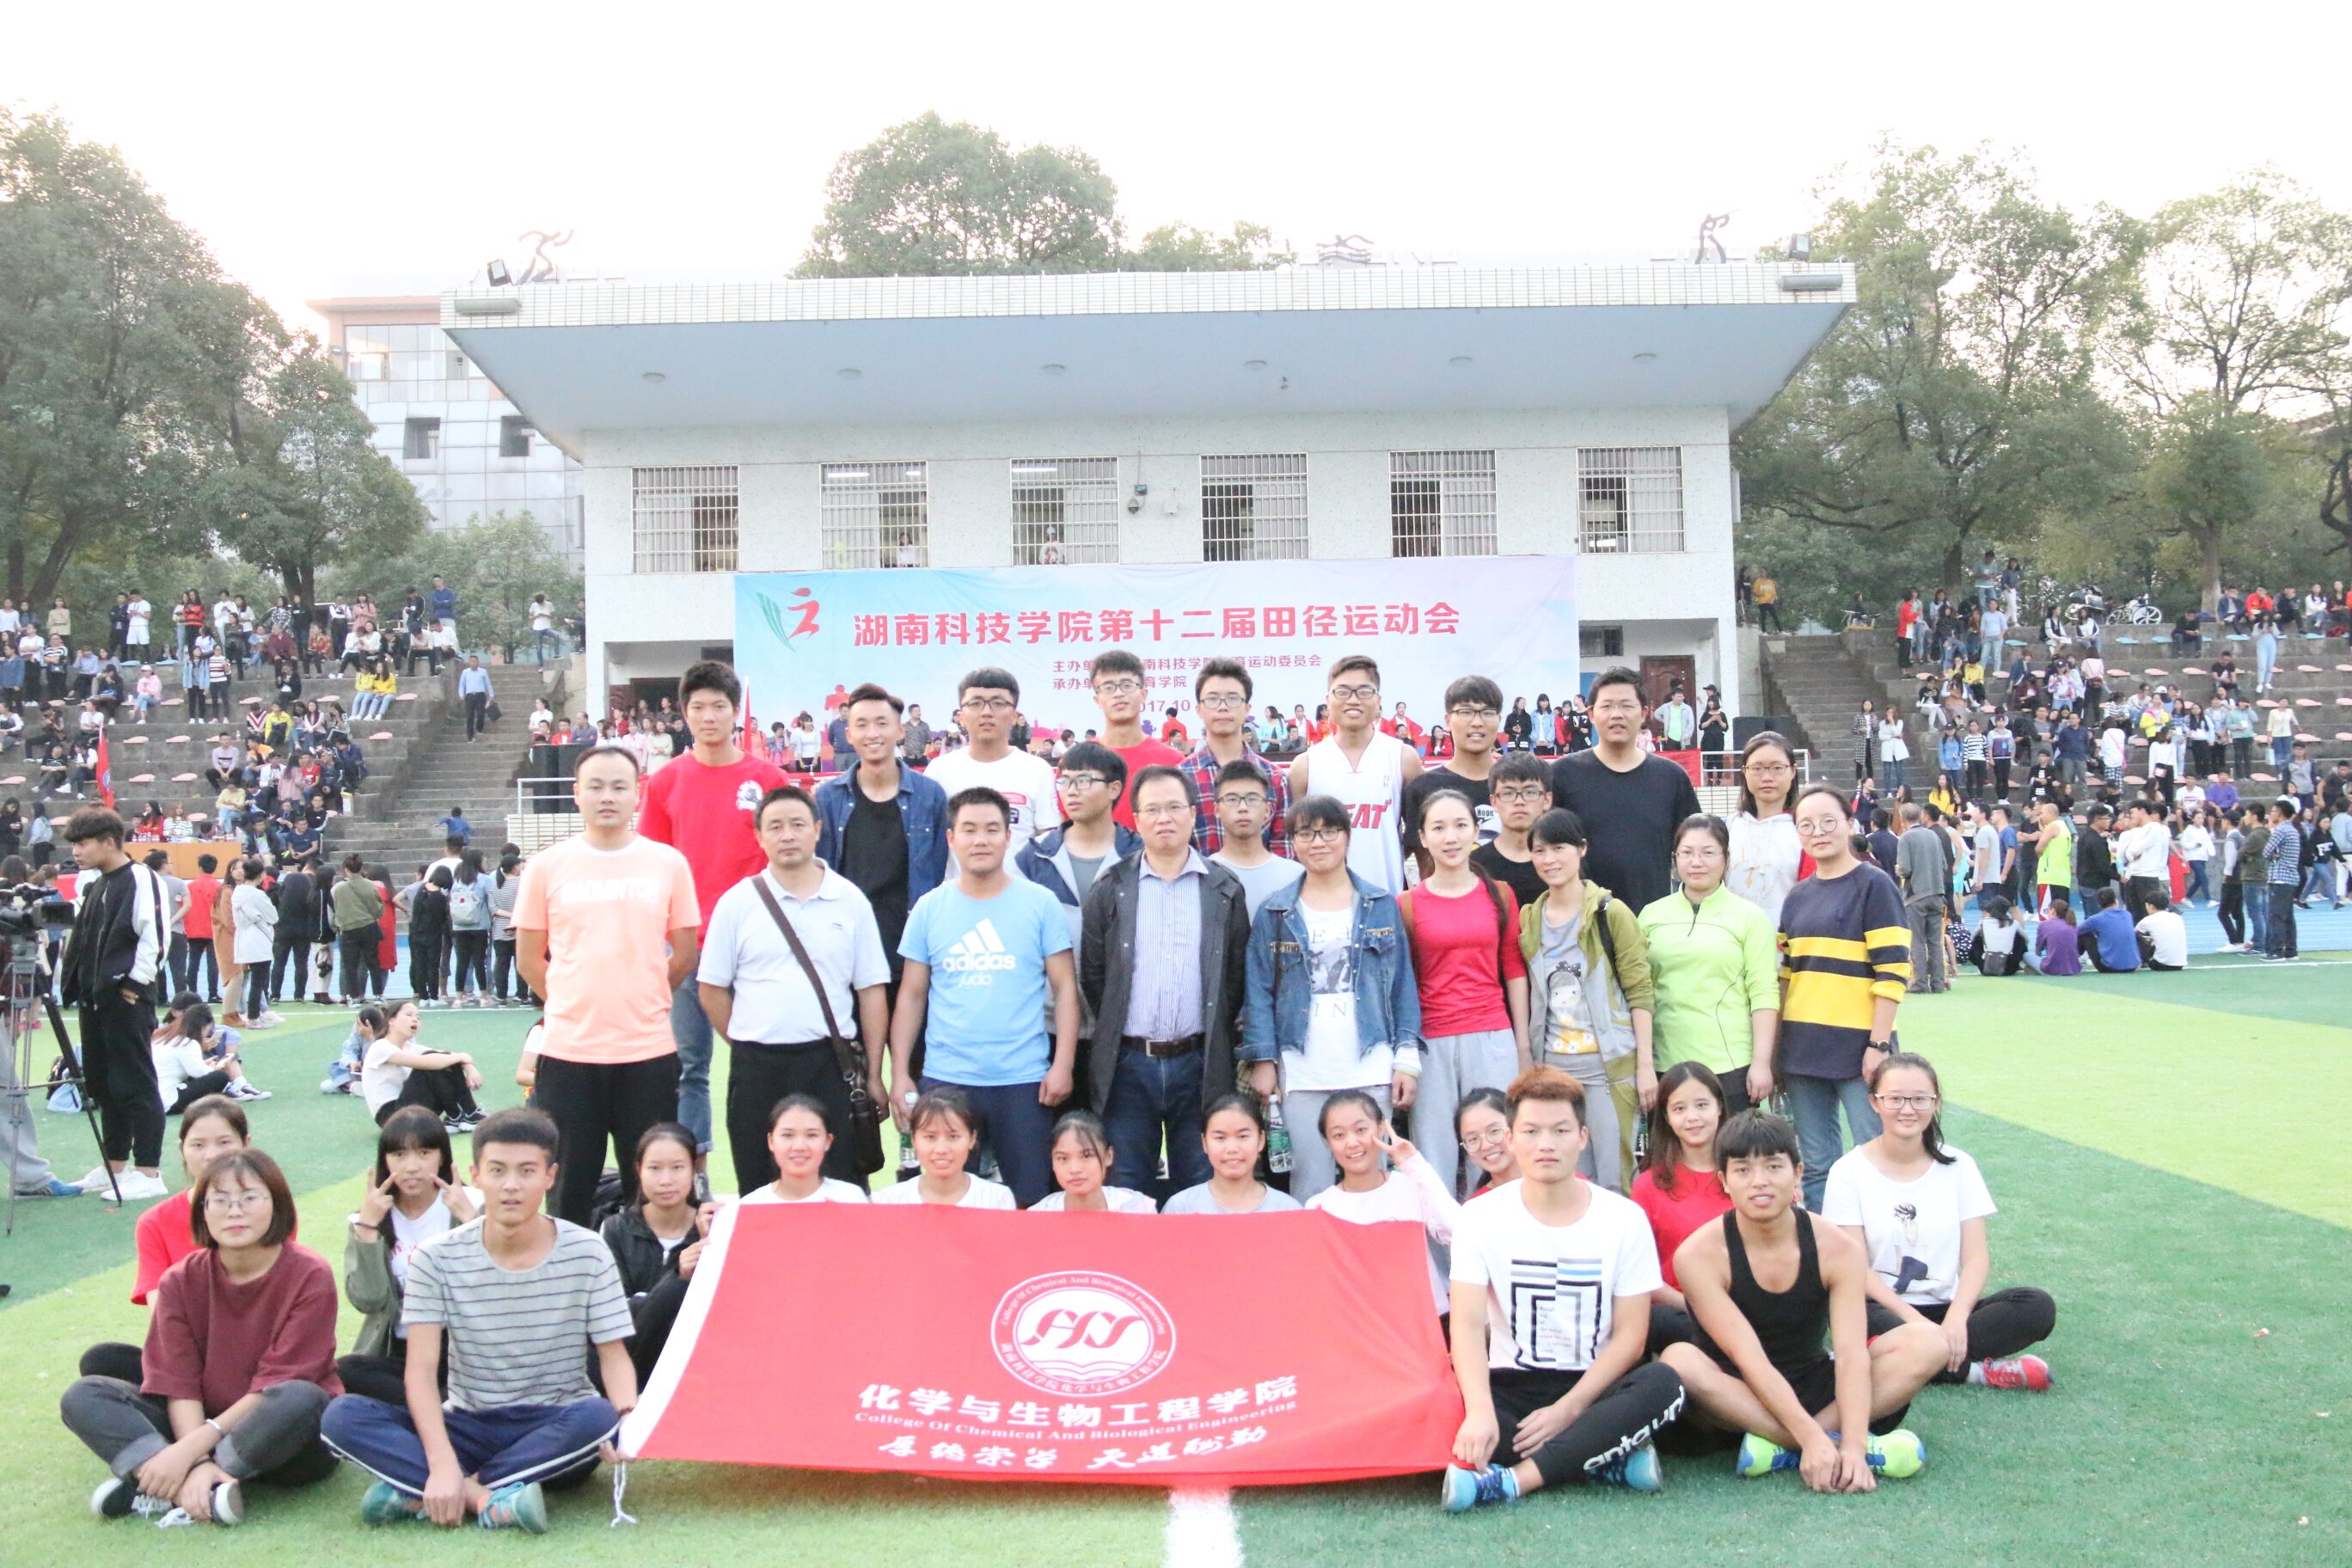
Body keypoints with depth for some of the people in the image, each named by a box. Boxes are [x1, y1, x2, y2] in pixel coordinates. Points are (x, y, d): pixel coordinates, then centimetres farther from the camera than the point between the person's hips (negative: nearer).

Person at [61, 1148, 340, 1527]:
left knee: (300, 1399, -38)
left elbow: (277, 1384, -17)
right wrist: (198, 1464, -26)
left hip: (285, 1440, -4)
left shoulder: (309, 1277, -13)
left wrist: (191, 1448, -24)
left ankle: (152, 1491, -25)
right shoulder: (182, 1281, -1)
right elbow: (179, 1382, -9)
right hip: (202, 1425, 4)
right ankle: (210, 1493, -29)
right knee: (83, 1397, -11)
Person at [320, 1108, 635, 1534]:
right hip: (467, 1426, 1)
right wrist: (441, 1463, -26)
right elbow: (421, 1369, -10)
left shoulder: (587, 1254, -5)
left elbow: (615, 1356, -6)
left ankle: (416, 1495, -26)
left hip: (556, 1435, -1)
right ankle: (489, 1499, -30)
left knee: (600, 1417, -36)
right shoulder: (437, 1259, -4)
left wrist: (630, 1423, -28)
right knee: (342, 1416, -21)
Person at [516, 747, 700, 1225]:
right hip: (568, 1051, 0)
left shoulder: (668, 864, 3)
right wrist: (577, 1006, 7)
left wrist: (641, 1003, 11)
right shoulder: (547, 867, 3)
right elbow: (529, 959, 9)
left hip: (649, 1050, 0)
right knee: (569, 1190, 7)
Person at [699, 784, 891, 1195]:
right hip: (757, 1068, 0)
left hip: (831, 1064, 0)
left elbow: (871, 990, 5)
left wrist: (873, 1074, 2)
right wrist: (748, 1046, 5)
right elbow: (712, 988, 6)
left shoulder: (850, 901, 4)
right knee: (760, 1193, 8)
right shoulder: (738, 903, 2)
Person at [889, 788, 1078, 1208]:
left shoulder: (1040, 904, 0)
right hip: (943, 1079, 1)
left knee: (1032, 1202, 4)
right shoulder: (929, 908, 5)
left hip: (1024, 1080, -1)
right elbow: (911, 995, 8)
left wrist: (1063, 1065, -7)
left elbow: (1064, 987, 1)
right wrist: (900, 1073, 2)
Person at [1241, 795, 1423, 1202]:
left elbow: (1403, 984, 6)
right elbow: (1259, 991, 3)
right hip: (1302, 1076, 0)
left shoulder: (1381, 905, 7)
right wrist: (1262, 1060, -6)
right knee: (1312, 1189, 0)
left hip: (1371, 1071, 1)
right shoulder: (1274, 914, 6)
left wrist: (1407, 1058, 0)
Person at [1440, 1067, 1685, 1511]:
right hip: (1510, 1387, -1)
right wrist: (1480, 1412, -33)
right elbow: (1467, 1324, -14)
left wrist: (1568, 1410, -18)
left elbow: (1630, 1334, -4)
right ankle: (1606, 1460, -23)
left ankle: (1513, 1479, -34)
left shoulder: (1624, 1219, -1)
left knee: (1663, 1384, -31)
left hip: (1592, 1388, 1)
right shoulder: (1480, 1218, -3)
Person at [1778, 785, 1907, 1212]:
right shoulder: (1798, 897, 14)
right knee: (1817, 1166, 10)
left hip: (1857, 1046, -6)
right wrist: (1777, 1047, 12)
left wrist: (1879, 1044, -15)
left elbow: (1892, 972, -10)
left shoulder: (1873, 885, -4)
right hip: (1804, 1047, 6)